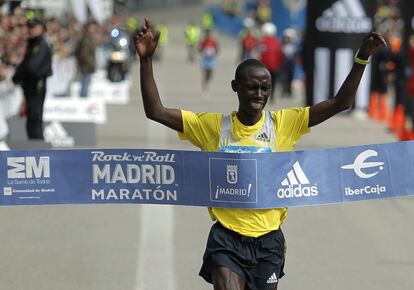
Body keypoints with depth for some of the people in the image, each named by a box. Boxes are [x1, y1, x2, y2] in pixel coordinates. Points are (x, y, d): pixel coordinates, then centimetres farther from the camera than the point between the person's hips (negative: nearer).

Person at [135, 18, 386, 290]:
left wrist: (362, 58, -11)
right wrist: (146, 61, -10)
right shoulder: (213, 125, 1)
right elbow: (156, 111, -1)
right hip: (227, 237, -2)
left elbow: (340, 103, -1)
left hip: (267, 239, 2)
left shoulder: (283, 124, 2)